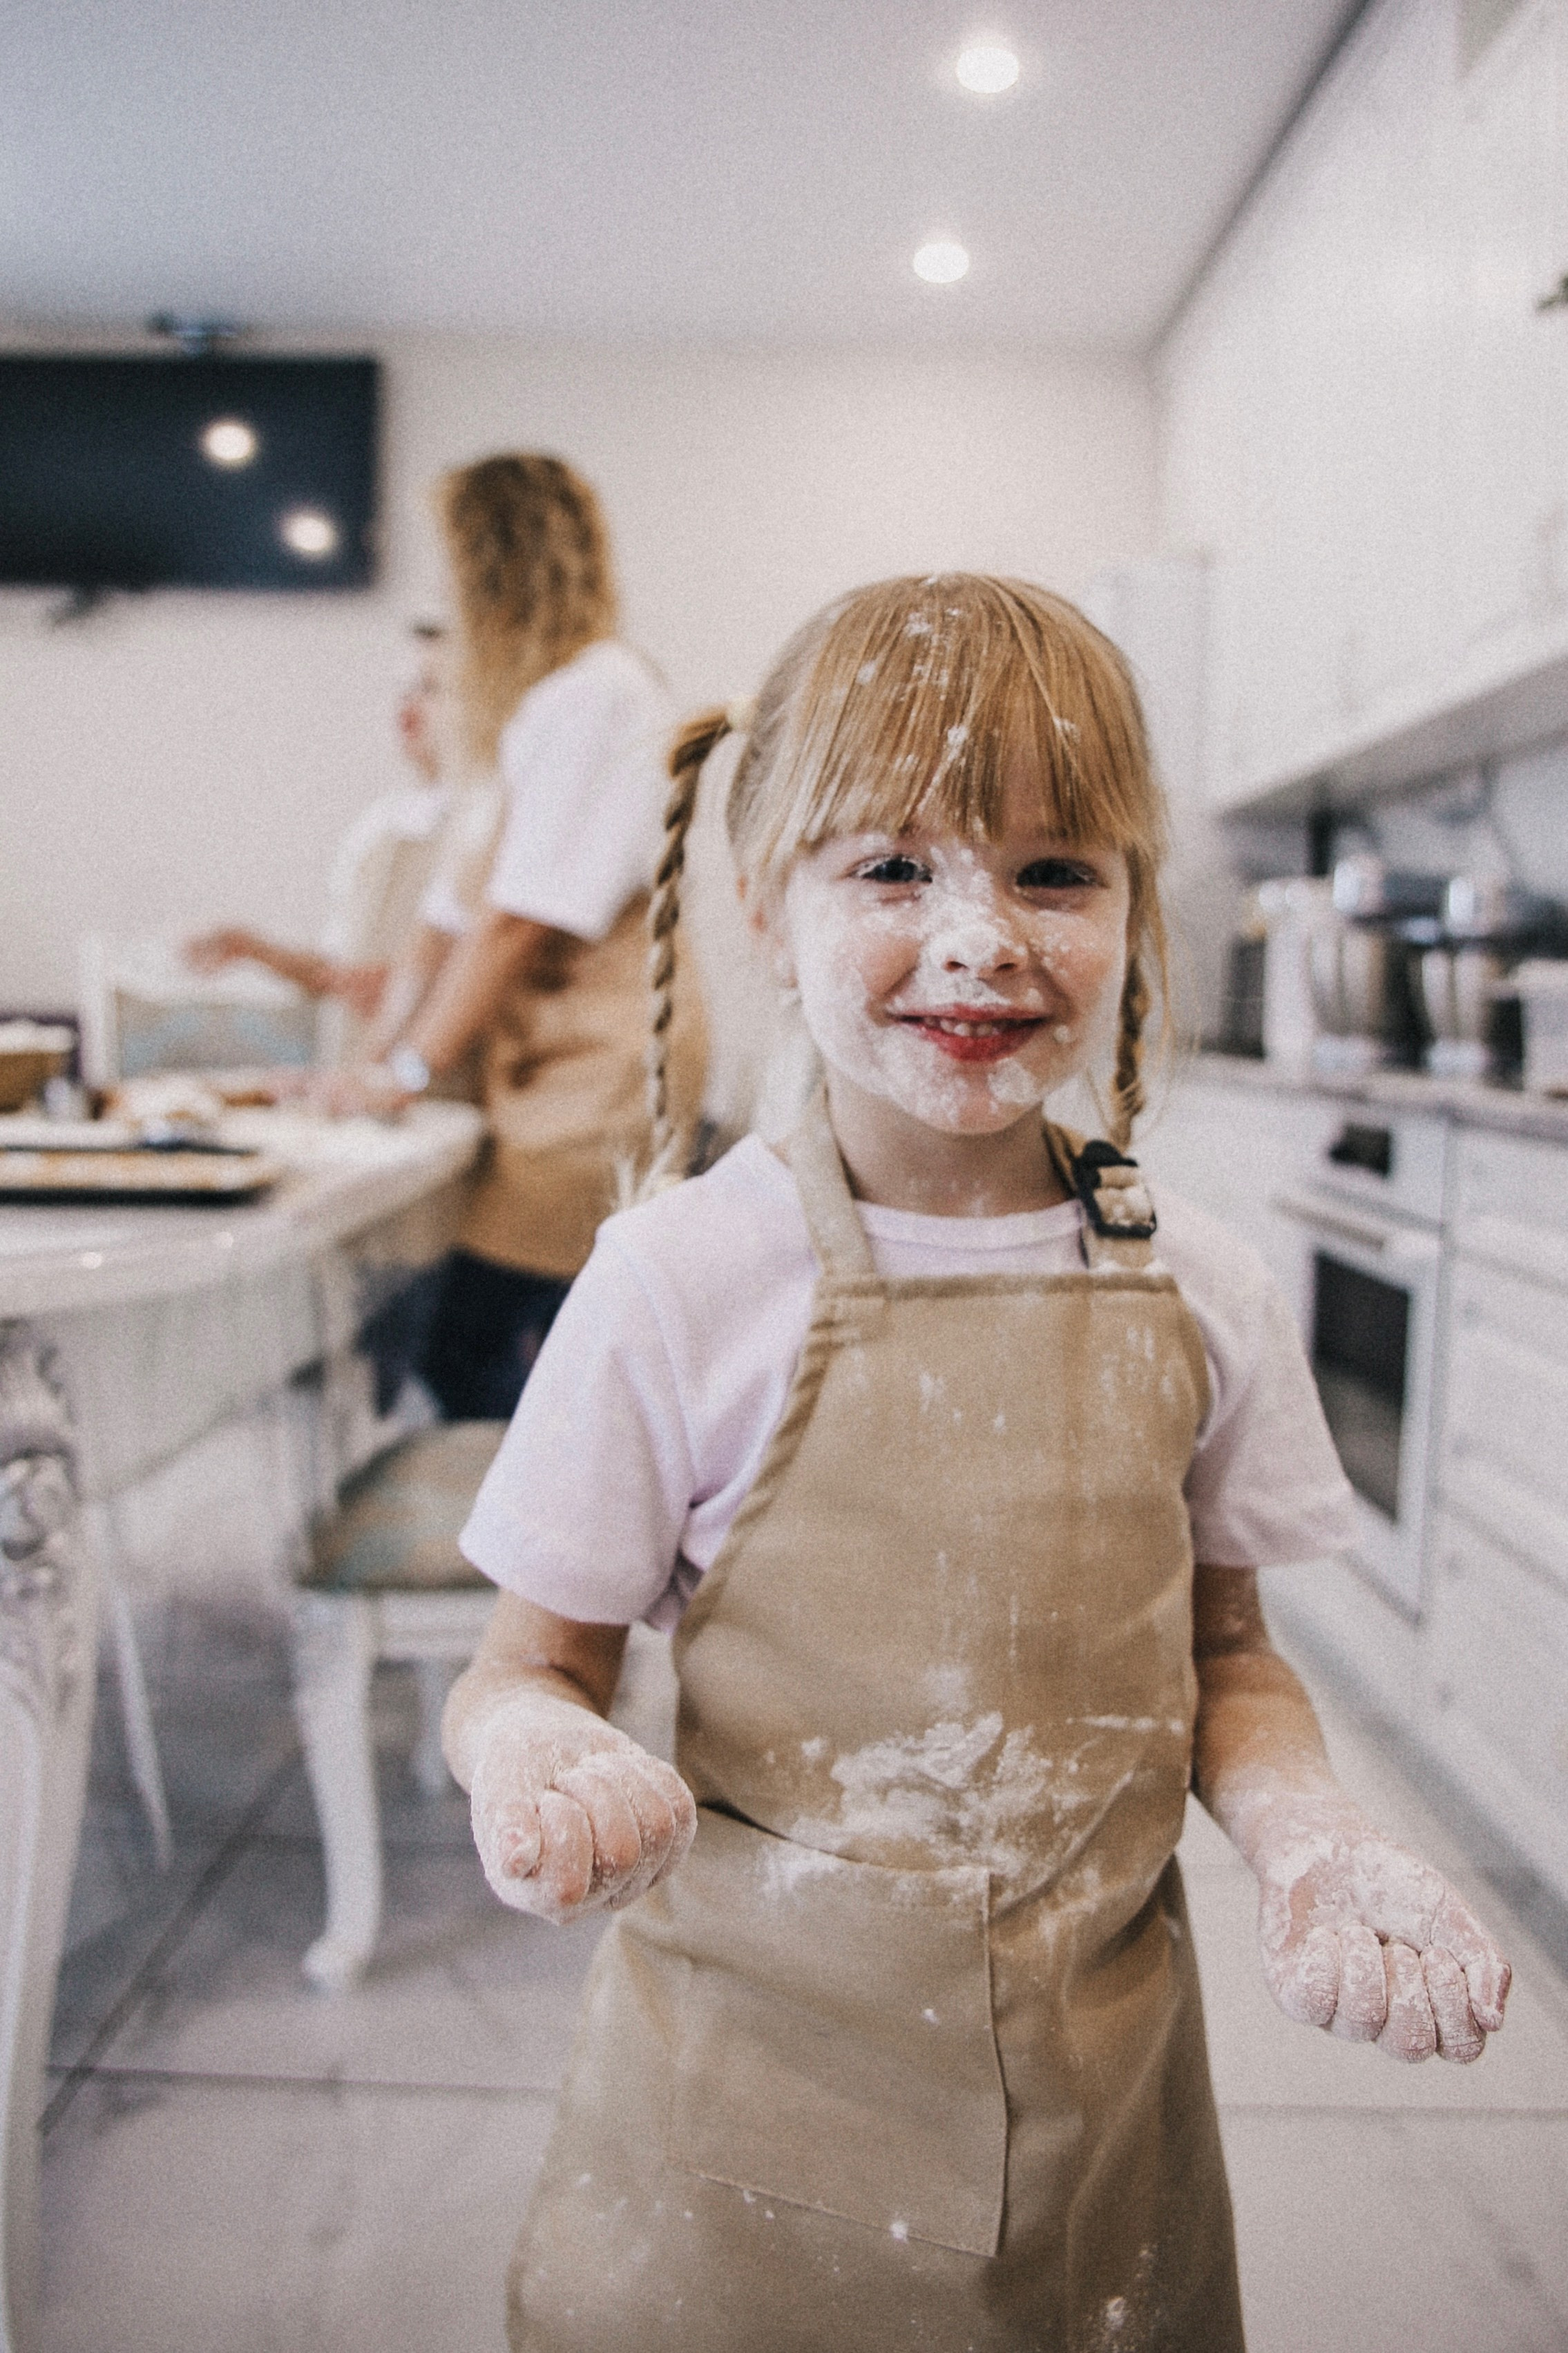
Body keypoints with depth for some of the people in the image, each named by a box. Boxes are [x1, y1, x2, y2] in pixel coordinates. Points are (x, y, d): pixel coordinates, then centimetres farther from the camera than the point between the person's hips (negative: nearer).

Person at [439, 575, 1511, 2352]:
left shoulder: (1197, 1295, -5)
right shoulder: (677, 1284, -14)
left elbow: (1222, 1662, 6)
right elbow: (531, 1667, -7)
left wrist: (1312, 1838, -12)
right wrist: (536, 1751, -29)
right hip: (747, 2098, -2)